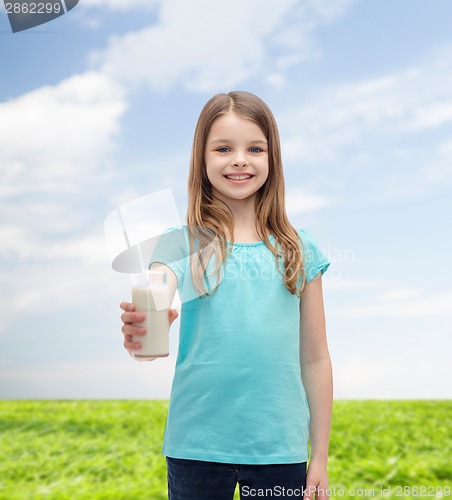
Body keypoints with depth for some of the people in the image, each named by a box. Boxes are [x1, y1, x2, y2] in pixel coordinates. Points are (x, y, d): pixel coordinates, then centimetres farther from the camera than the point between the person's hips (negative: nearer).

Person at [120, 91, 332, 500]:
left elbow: (314, 358, 4)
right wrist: (138, 324, -45)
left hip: (279, 449, 1)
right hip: (197, 446, -1)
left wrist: (320, 456, 6)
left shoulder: (300, 248, 1)